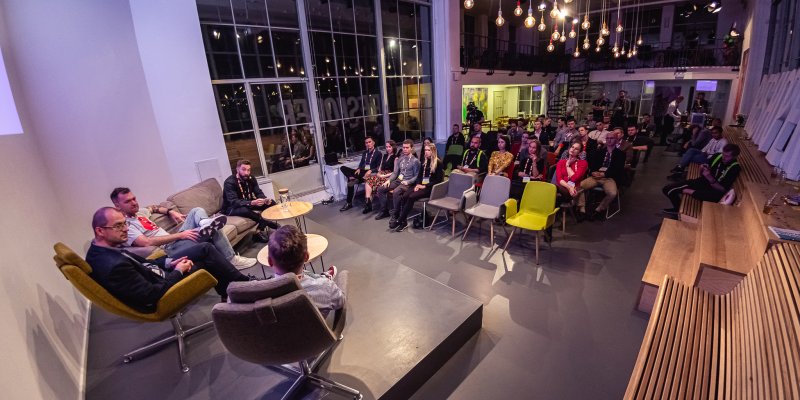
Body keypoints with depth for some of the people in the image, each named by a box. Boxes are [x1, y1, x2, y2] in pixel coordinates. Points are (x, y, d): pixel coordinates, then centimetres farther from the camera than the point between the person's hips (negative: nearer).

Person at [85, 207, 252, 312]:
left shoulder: (99, 249, -4)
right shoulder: (114, 266, -34)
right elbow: (152, 295, -28)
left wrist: (168, 263, -3)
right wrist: (178, 271, -16)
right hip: (162, 289, -8)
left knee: (205, 249, 4)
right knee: (207, 259, -2)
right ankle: (244, 285, 18)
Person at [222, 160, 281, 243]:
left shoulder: (250, 178, -4)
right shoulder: (230, 182, -24)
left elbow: (259, 192, -6)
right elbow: (234, 202, -34)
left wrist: (265, 200, -30)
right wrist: (252, 203, -49)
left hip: (249, 204, 7)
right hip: (232, 208, -7)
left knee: (271, 203, -9)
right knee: (245, 210, -41)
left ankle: (259, 231, -19)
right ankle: (272, 224, -21)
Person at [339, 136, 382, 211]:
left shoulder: (378, 153, 2)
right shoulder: (364, 152, 22)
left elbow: (379, 167, -5)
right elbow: (361, 163, 18)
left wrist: (370, 171, -22)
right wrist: (358, 169, -5)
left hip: (370, 173, -7)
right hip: (362, 171, 8)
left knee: (350, 180, -30)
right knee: (343, 168, -13)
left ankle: (349, 203, -22)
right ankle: (353, 179, -35)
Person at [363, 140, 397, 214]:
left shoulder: (395, 158, -3)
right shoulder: (384, 156, 21)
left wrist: (384, 175, -14)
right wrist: (378, 173, 1)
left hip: (389, 177, -7)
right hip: (381, 175, 7)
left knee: (376, 182, -30)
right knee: (369, 180, -18)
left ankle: (369, 204, -19)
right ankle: (368, 202, -29)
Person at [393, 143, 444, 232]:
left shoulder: (438, 163, -5)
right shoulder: (424, 161, 16)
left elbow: (438, 180, -11)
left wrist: (425, 186, -16)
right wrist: (418, 184, -3)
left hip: (431, 188, -6)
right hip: (421, 185, 6)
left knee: (411, 197, -28)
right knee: (405, 195, -21)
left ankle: (400, 221, -23)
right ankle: (403, 221, -22)